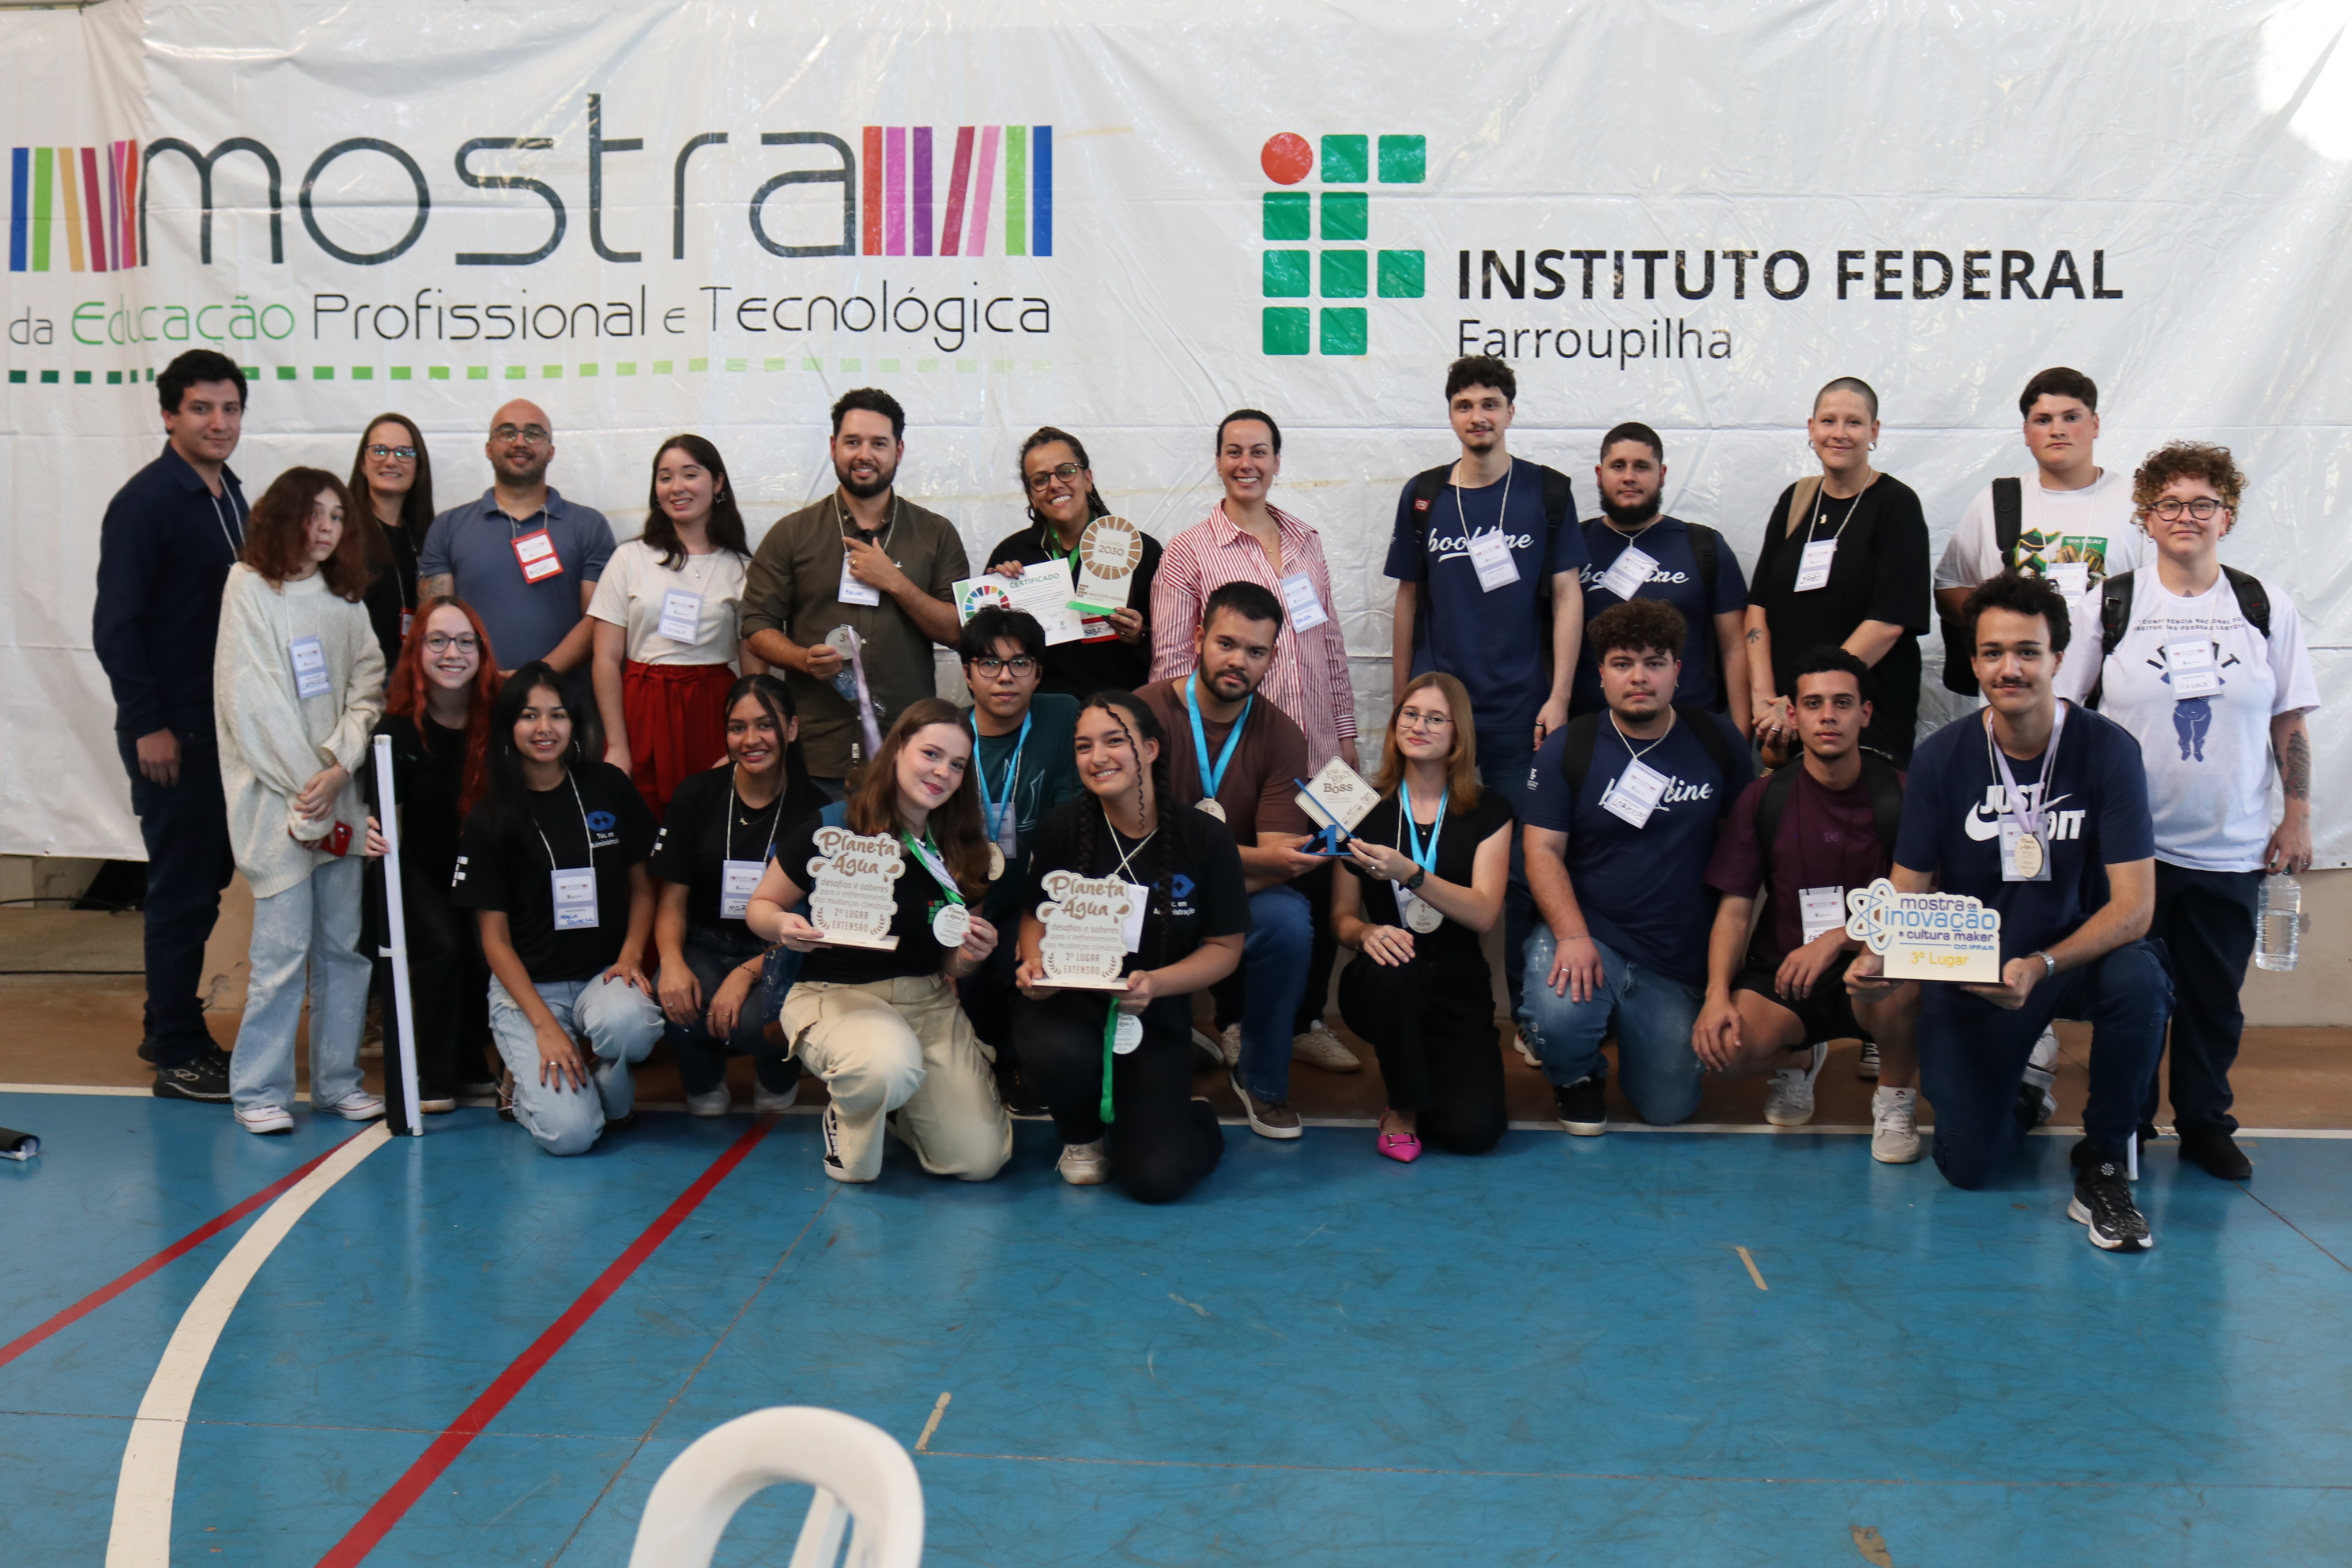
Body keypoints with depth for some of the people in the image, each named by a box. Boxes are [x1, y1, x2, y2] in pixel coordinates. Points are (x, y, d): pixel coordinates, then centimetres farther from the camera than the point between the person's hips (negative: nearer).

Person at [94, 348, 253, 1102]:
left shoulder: (231, 496, 12)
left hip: (226, 723, 8)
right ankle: (179, 1056, 7)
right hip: (172, 731, -8)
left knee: (205, 877, 14)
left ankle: (169, 1026, 27)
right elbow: (115, 623, -15)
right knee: (184, 885, -2)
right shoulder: (146, 501, -11)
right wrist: (147, 725, -17)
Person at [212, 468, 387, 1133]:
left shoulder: (346, 597, 14)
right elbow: (254, 701, -8)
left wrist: (338, 766, -10)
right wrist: (307, 787, -11)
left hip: (340, 798, 5)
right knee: (283, 947, -6)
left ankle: (337, 1080, 16)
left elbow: (367, 689, 7)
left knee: (343, 945, 6)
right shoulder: (250, 588, -2)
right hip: (275, 797, -5)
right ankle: (258, 1090, 5)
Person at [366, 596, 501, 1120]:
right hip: (417, 866, -2)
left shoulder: (498, 718, -12)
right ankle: (426, 1076, -6)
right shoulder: (396, 728, -16)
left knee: (488, 943, -18)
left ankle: (468, 1066, 6)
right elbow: (383, 816, -22)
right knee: (441, 943, -23)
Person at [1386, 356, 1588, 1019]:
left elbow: (1566, 597, 2)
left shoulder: (1547, 492, 2)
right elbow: (1408, 599, 12)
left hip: (1520, 711, -2)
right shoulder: (1423, 496, 7)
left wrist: (1558, 698, -5)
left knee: (1526, 866, 0)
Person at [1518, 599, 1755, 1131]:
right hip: (1587, 935, -2)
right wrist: (1573, 936, -22)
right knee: (1557, 1019, -33)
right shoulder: (1568, 749, -2)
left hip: (1680, 962, 2)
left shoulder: (1717, 742, 2)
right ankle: (1577, 1077, 7)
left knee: (1669, 1109, -1)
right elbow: (1543, 852, -7)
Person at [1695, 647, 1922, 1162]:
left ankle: (1896, 1095, -4)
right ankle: (1798, 1059, 12)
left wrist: (1836, 938, -21)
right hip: (1781, 971, 2)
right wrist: (1718, 995, -17)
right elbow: (1734, 908, 0)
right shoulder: (1764, 799, 3)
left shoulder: (1898, 792, -2)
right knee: (1721, 1048, -29)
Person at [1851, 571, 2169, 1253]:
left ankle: (2104, 1160, -11)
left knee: (2138, 980, -37)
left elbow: (2133, 904, -20)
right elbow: (1909, 890, -3)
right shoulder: (1942, 756, -8)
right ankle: (2021, 1087, 29)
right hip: (1969, 966, 1)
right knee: (1967, 1166, -9)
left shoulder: (2107, 750, -14)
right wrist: (1877, 955, -26)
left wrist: (2040, 967, -37)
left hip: (2082, 953, -1)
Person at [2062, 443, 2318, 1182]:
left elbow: (2290, 719, 7)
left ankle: (2205, 1123, 25)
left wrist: (2298, 817, 4)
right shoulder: (2110, 602, -2)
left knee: (2215, 995, 9)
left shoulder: (2267, 606, 3)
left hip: (2232, 846, 2)